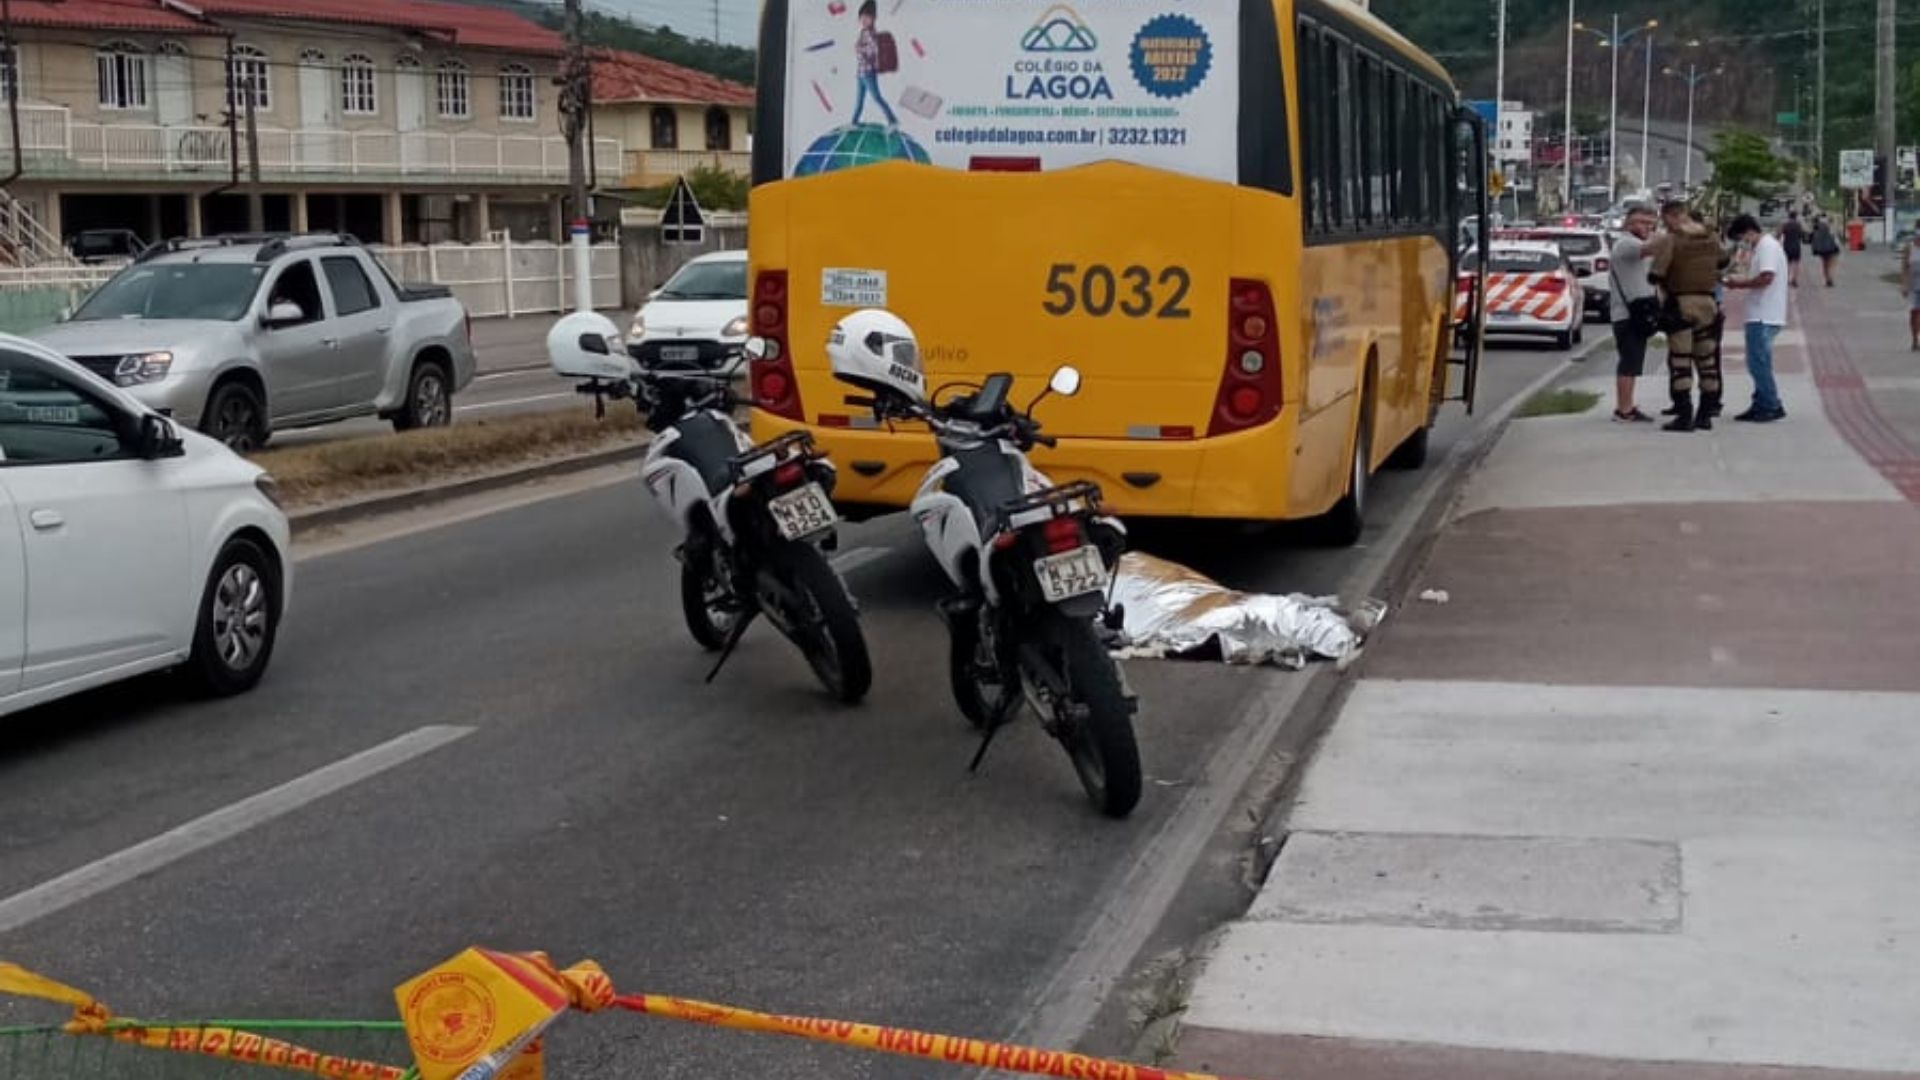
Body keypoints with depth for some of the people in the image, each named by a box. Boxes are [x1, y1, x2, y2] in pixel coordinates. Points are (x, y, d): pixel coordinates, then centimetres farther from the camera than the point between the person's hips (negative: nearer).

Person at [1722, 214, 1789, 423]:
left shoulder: (1768, 247, -13)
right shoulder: (1762, 247, 19)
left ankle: (1772, 407, -3)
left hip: (1764, 317, -11)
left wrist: (1739, 284, -12)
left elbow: (1766, 278, -23)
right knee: (1757, 363, 14)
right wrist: (1741, 280, 8)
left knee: (1759, 363, -7)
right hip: (1760, 316, 11)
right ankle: (1761, 406, 19)